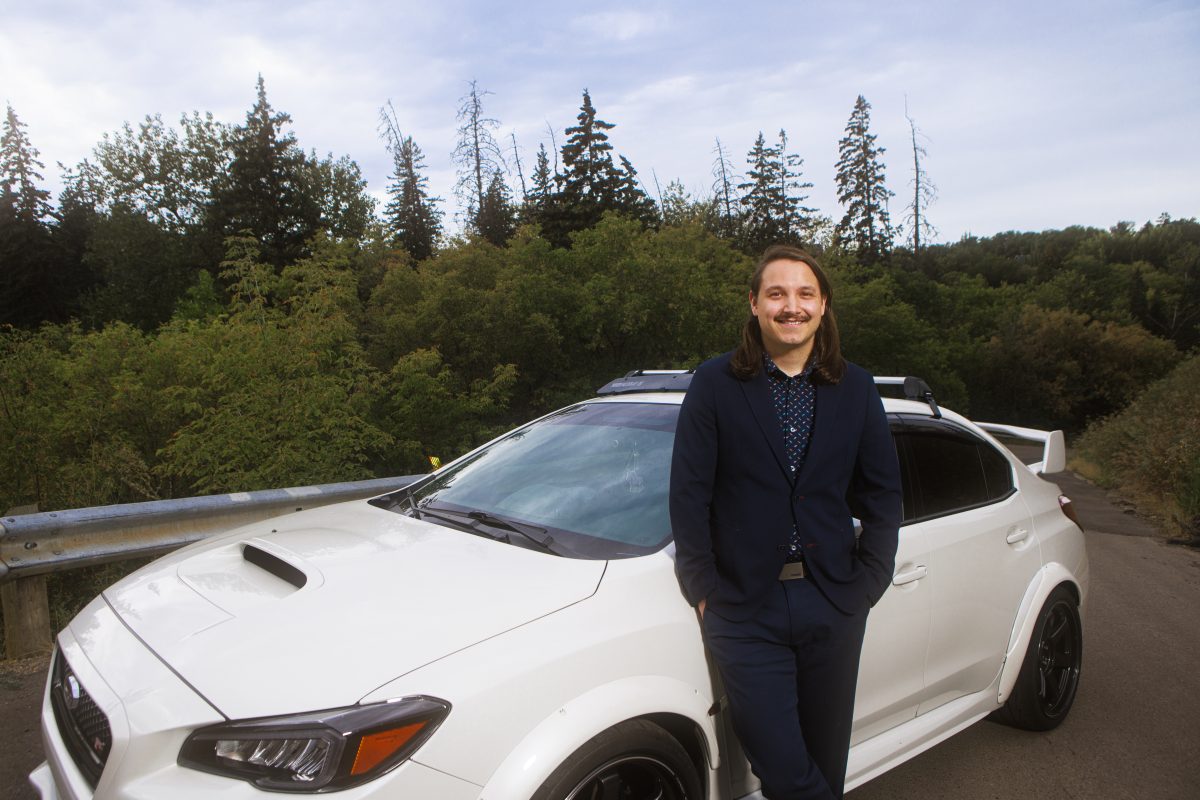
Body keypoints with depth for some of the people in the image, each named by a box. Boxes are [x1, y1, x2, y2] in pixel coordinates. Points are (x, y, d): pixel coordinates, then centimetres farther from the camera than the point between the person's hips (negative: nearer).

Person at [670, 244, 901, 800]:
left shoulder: (855, 390, 6)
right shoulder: (715, 385, -3)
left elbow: (883, 494, 9)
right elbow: (688, 497, -4)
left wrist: (866, 584, 1)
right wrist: (705, 592, -6)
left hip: (833, 608, 3)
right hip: (746, 611, -2)